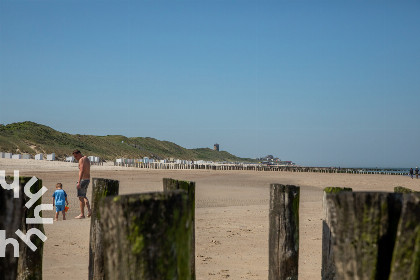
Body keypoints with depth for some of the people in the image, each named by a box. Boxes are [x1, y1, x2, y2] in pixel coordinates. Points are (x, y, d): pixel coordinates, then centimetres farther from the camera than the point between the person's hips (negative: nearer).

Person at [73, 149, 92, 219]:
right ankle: (89, 210, 4)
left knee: (81, 197, -4)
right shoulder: (87, 159, 15)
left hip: (83, 179, -10)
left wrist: (79, 182, -29)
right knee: (84, 196, 20)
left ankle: (82, 214, -2)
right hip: (88, 179, 10)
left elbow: (82, 171, -25)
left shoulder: (81, 160, -14)